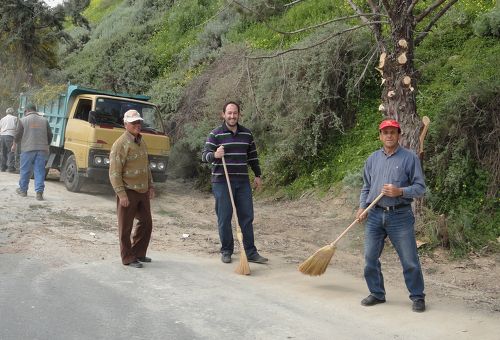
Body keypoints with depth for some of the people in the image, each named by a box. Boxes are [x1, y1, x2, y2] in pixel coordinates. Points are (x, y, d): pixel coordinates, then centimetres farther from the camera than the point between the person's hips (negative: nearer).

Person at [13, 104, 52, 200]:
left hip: (27, 149, -2)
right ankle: (39, 191, -6)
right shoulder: (44, 120, 10)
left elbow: (18, 135, 4)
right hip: (42, 149, 2)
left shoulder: (23, 120, 2)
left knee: (25, 170, 11)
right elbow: (50, 135, 11)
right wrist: (46, 146, 26)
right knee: (40, 171, 2)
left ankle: (23, 190, 23)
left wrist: (14, 145, 21)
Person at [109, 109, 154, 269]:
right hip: (128, 192, -8)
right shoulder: (121, 144, -14)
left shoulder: (141, 142, 12)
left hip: (143, 191, 8)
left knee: (146, 223, 15)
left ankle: (139, 253, 30)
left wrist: (150, 186, 17)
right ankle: (128, 258, 15)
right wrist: (121, 194, -20)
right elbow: (114, 172, -16)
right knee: (126, 227, 4)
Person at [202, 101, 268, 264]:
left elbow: (252, 156, 20)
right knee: (224, 218, 1)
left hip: (242, 181, 4)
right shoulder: (215, 134, -2)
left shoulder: (247, 134, 11)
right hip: (221, 181, -4)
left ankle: (250, 252, 10)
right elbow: (204, 155, -8)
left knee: (247, 217, 4)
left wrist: (258, 175, 17)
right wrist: (214, 155, -29)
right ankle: (226, 251, 14)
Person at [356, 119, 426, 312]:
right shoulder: (372, 159, 12)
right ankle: (377, 293, 23)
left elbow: (420, 187, -2)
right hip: (374, 215, 4)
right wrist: (362, 207, 5)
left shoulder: (409, 158, -2)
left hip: (400, 215, -4)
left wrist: (400, 191, -18)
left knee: (410, 260, 0)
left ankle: (417, 297, 15)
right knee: (370, 258, 7)